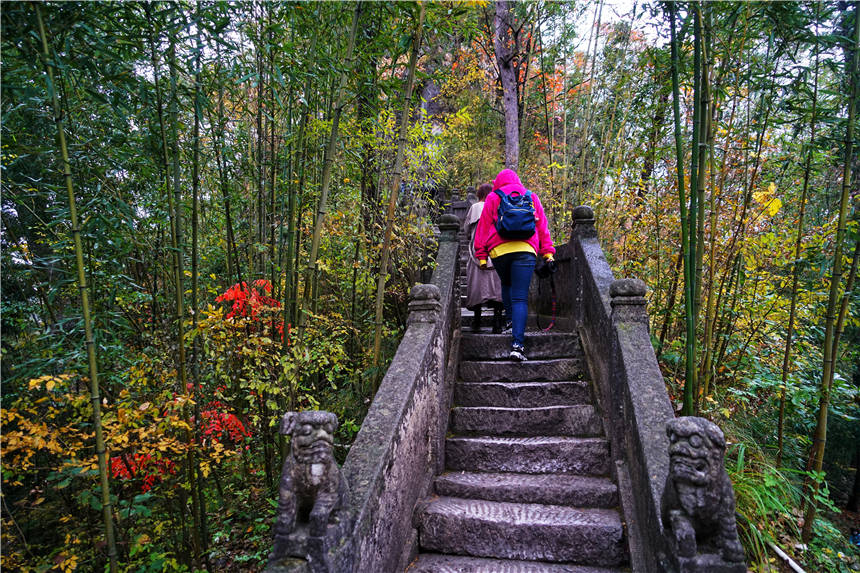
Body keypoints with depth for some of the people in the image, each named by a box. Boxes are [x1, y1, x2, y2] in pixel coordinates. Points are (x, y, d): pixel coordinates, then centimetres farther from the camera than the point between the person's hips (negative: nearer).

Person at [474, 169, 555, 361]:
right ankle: (517, 343, -14)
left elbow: (483, 227, 11)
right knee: (520, 298, -4)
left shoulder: (492, 198, 16)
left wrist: (481, 256, 11)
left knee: (506, 285, 29)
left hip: (499, 250, 0)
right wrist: (548, 253, 15)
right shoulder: (531, 197, 22)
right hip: (526, 250, 0)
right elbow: (542, 226, 17)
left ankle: (510, 320, 18)